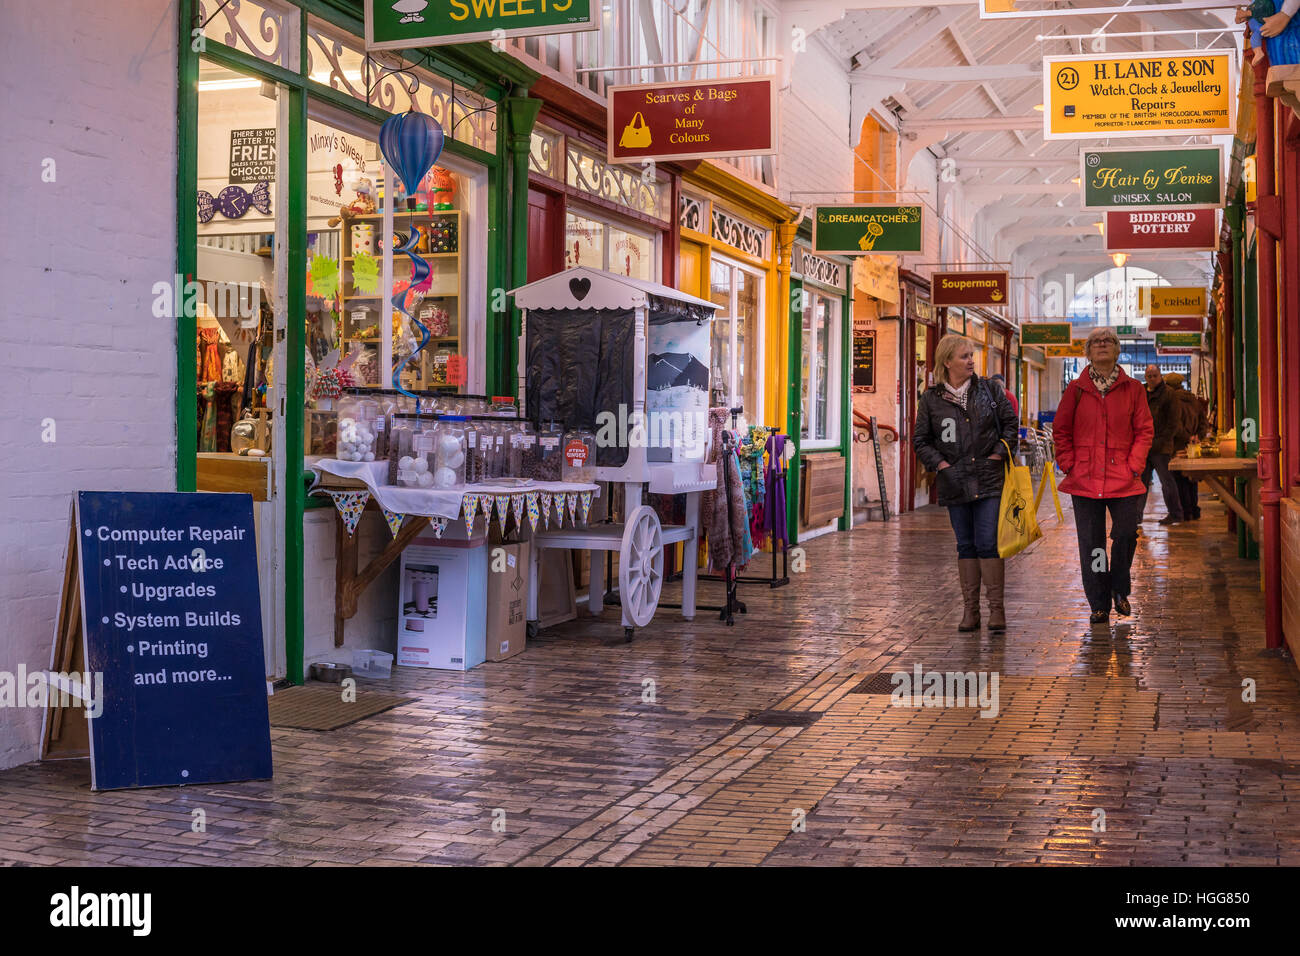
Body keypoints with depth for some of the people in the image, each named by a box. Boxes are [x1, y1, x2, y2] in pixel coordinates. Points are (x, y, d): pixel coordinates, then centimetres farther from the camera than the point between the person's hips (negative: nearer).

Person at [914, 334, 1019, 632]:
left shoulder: (989, 390, 4)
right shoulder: (931, 398, 3)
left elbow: (1010, 423, 9)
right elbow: (920, 439, 8)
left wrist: (1001, 452, -1)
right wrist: (938, 463, -4)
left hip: (988, 481, -1)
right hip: (954, 483, 1)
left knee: (988, 543, -7)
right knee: (966, 545, 6)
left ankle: (996, 607, 1)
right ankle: (970, 610, 12)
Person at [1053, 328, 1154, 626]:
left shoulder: (1133, 389, 6)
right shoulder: (1076, 389, 6)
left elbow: (1144, 431, 7)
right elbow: (1060, 430, 10)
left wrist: (1134, 466, -5)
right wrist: (1069, 465, -1)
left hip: (1123, 478, 0)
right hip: (1085, 478, 0)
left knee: (1126, 534, -7)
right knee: (1091, 544, 2)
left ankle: (1120, 591, 19)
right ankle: (1099, 605, 12)